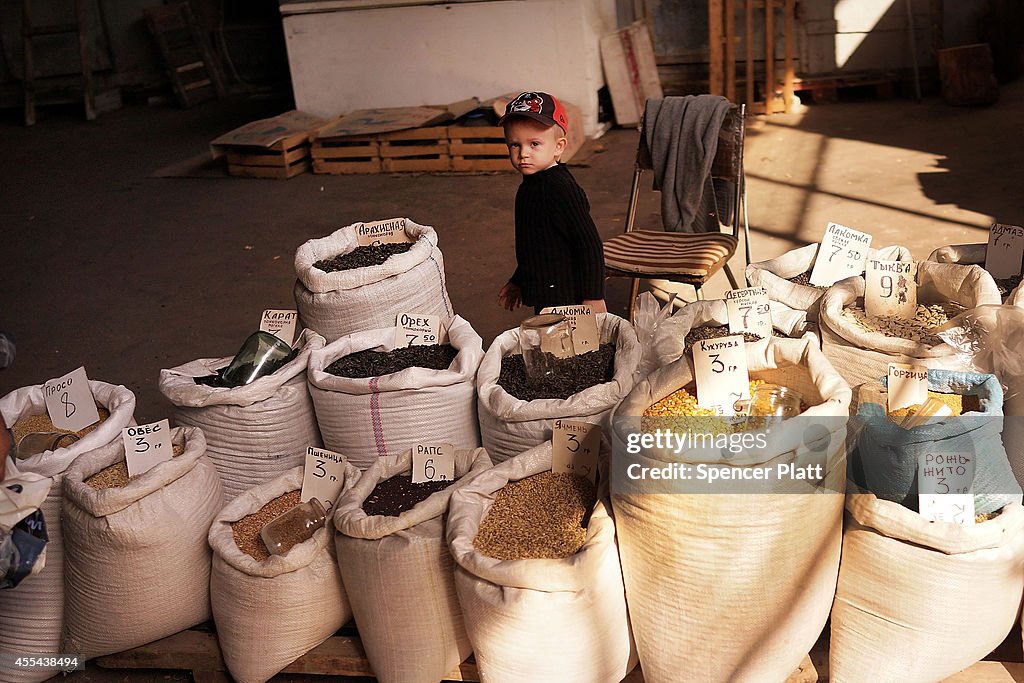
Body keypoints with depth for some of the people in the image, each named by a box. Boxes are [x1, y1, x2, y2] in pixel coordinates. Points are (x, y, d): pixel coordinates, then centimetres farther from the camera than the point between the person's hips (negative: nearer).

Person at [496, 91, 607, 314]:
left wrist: (593, 296, -19)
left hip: (566, 300, -9)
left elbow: (589, 243, -20)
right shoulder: (530, 186, 11)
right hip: (544, 296, 9)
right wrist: (517, 282, 29)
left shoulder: (560, 188, -19)